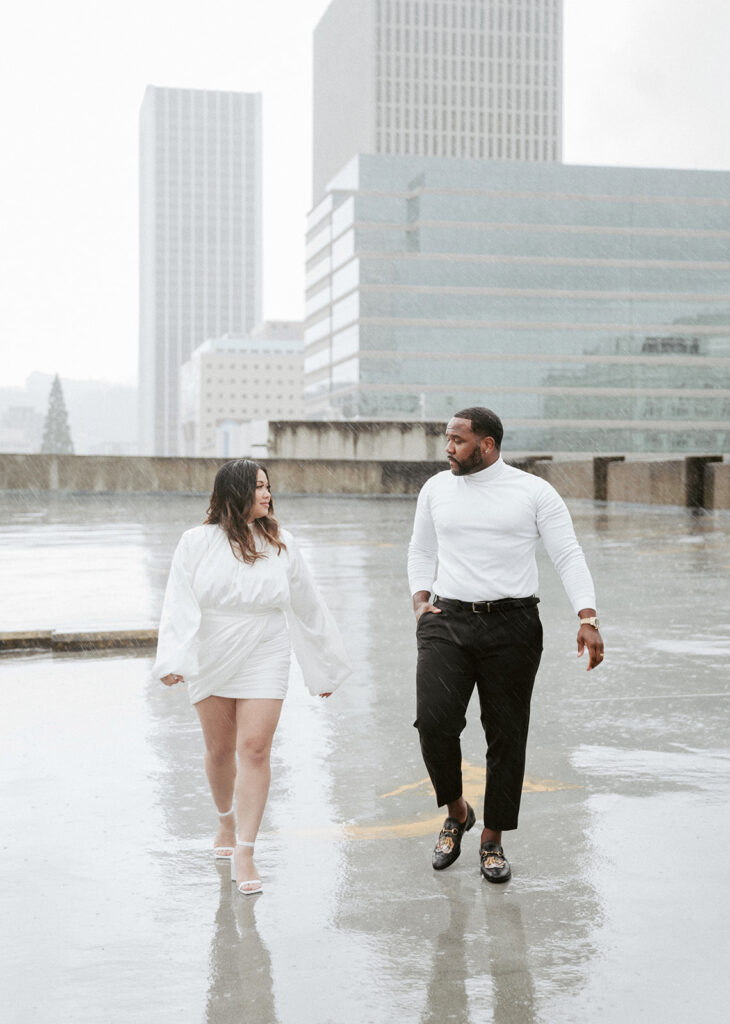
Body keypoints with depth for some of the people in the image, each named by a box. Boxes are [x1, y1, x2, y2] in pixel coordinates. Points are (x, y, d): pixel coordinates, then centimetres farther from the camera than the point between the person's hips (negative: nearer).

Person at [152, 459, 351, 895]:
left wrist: (325, 665, 14)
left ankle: (245, 854, -6)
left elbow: (307, 606, 10)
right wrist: (174, 660, -22)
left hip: (264, 660, 0)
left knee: (255, 749, -10)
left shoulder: (282, 545, 3)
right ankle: (226, 821, 40)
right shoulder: (197, 542, -2)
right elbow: (180, 604, -8)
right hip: (212, 660, 0)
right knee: (220, 750, 12)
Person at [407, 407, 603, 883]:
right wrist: (420, 601, 7)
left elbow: (569, 555, -3)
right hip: (447, 622, 2)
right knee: (434, 719, -16)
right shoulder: (436, 489, 10)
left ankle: (493, 840, 20)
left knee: (507, 735, 4)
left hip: (511, 628, -2)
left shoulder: (534, 492, -1)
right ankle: (457, 812, 10)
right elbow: (421, 552, 23)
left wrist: (588, 619, -15)